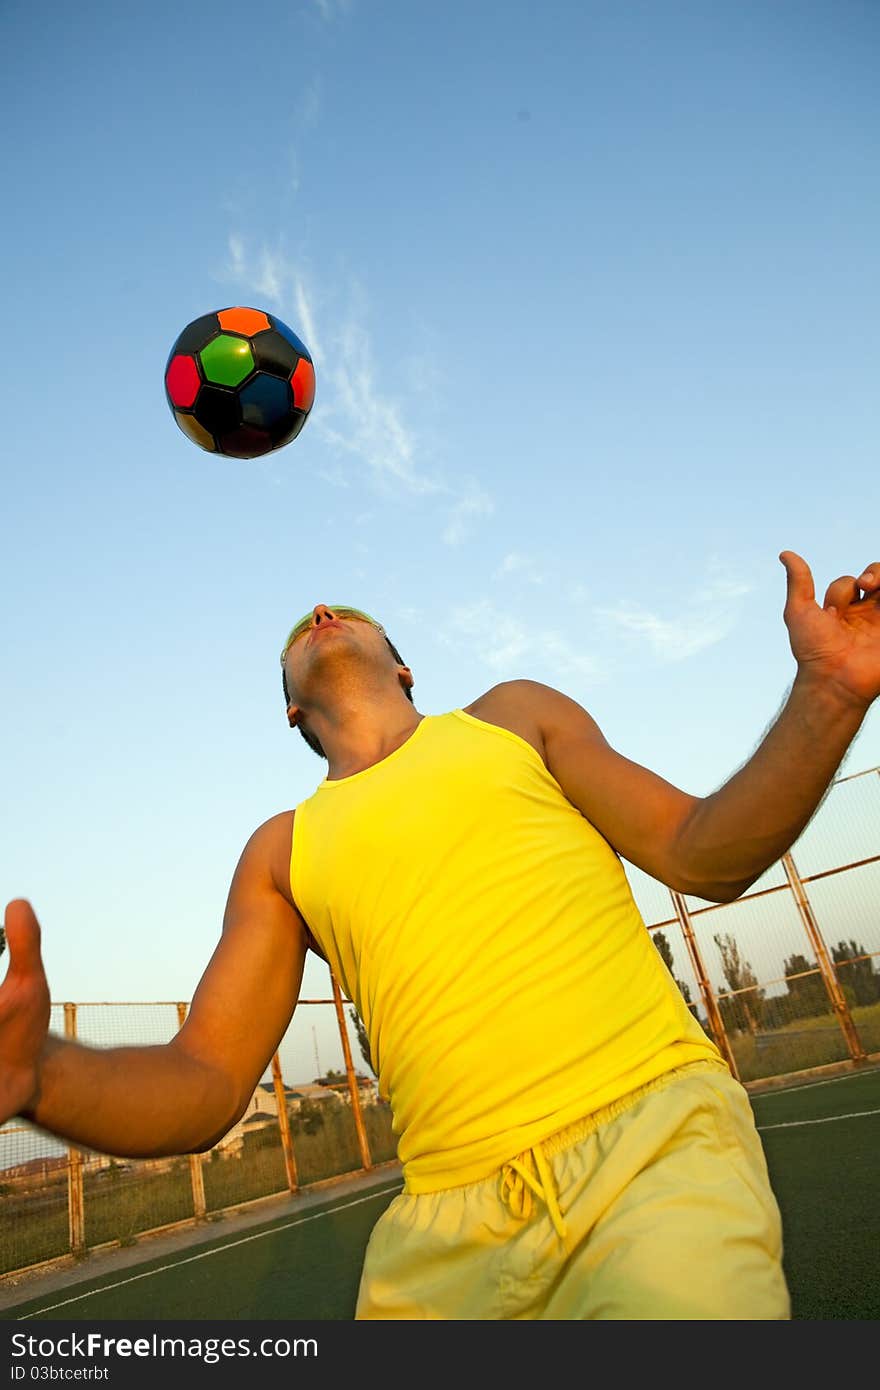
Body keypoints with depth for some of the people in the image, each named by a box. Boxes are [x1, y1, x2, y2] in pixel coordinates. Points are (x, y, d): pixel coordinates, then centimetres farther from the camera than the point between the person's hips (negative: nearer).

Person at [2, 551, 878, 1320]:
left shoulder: (512, 714, 13)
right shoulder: (282, 852, 14)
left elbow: (703, 857, 8)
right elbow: (206, 1087, 6)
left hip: (654, 1138, -2)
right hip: (450, 1227, 3)